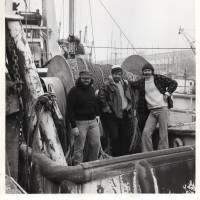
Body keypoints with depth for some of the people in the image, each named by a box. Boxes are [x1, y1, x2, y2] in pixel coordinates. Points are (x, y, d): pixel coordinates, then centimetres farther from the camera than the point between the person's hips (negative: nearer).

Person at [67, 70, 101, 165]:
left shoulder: (91, 89, 12)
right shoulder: (74, 91, -10)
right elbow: (70, 110, -13)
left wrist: (97, 114, 11)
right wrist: (73, 126, -18)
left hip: (93, 121, 7)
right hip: (80, 123, -6)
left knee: (96, 144, 8)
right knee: (79, 148, 1)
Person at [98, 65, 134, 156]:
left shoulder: (125, 84, 15)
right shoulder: (107, 85, -6)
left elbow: (130, 97, 25)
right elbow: (101, 97, -12)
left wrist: (130, 107, 15)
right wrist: (107, 108, -12)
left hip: (125, 114, 6)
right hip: (113, 115, -5)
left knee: (126, 137, 7)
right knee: (115, 137, -4)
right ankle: (116, 157, 9)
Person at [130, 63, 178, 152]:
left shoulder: (159, 78, 1)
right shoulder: (141, 82, 10)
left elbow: (174, 83, 6)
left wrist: (167, 93, -5)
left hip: (162, 108, -3)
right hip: (151, 111, 4)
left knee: (163, 133, -3)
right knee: (146, 133, -7)